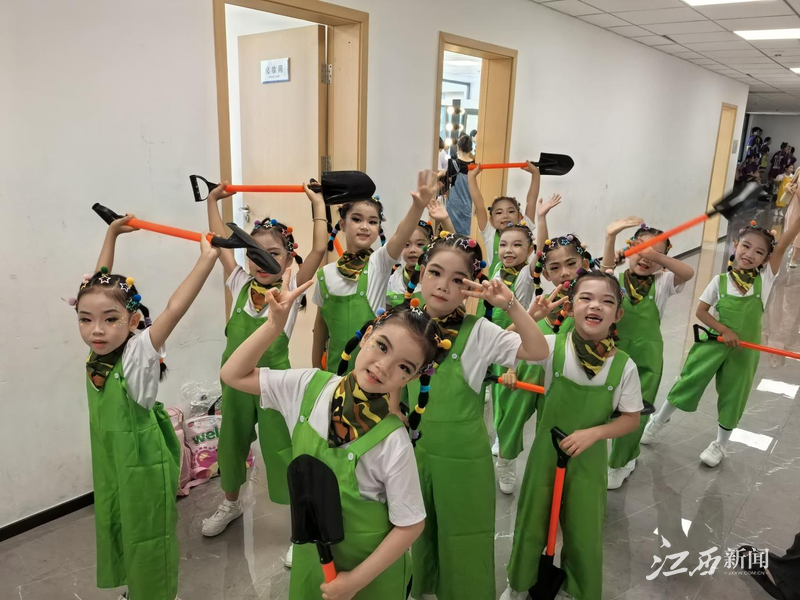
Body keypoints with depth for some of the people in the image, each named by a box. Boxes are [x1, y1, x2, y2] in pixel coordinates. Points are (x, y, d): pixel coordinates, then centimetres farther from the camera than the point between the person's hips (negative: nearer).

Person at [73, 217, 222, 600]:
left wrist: (207, 260, -49)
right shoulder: (97, 350, -8)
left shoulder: (139, 353, -25)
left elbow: (174, 309, -41)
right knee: (114, 532, 23)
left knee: (148, 542, 11)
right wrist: (112, 234, 6)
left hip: (144, 467, -7)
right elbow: (98, 285, 0)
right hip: (108, 464, 7)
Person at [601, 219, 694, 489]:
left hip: (647, 358, 0)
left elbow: (688, 272, -22)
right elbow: (606, 270, -30)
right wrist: (611, 237, -47)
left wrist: (657, 256, -37)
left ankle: (618, 464, 30)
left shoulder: (662, 283, -4)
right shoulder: (616, 280, -8)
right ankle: (628, 456, 42)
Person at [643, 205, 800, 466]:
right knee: (688, 382, 7)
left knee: (732, 396, 12)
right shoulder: (720, 281, -6)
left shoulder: (765, 278, -6)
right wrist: (724, 331, -18)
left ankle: (720, 444, 33)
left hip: (744, 348, 1)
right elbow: (701, 312, -5)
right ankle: (659, 420, 29)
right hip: (714, 342, -1)